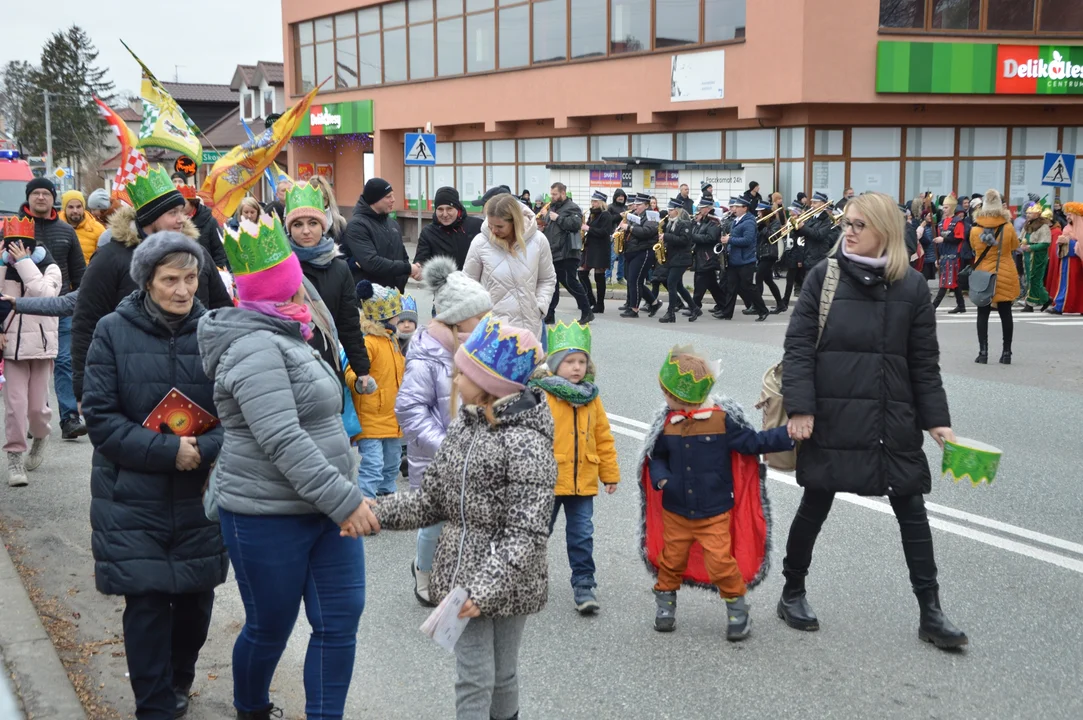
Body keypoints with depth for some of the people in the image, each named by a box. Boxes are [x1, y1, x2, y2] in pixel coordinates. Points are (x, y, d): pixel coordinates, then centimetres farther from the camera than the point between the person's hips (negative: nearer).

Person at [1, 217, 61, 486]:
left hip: (41, 345, -1)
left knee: (37, 405, 3)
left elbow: (44, 295, -21)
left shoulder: (49, 268, -2)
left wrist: (24, 262, -18)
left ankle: (41, 436, 35)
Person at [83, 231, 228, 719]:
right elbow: (99, 416, -8)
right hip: (133, 496, -2)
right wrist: (168, 450, -18)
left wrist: (206, 449, -19)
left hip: (201, 494, 2)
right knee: (145, 601, -2)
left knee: (196, 595, 11)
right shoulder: (113, 331, -5)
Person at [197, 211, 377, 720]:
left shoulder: (281, 338, 14)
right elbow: (283, 442, -26)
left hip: (325, 510, 9)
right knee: (270, 629, 9)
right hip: (269, 519, -9)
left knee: (340, 622, 5)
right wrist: (345, 500, -27)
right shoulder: (256, 350, -18)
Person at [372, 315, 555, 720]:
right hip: (463, 576, 5)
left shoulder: (526, 443, -19)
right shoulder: (462, 426, 4)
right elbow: (433, 501, 10)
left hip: (507, 582, -5)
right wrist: (376, 513, -3)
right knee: (473, 678, 9)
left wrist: (485, 589, -29)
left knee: (502, 675, 11)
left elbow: (526, 532, -22)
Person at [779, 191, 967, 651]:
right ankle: (792, 594, 27)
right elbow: (798, 345, -6)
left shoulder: (912, 285, 1)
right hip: (832, 416, -2)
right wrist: (800, 408, -14)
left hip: (893, 420, 2)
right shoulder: (824, 276, -3)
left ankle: (930, 612, 16)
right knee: (815, 507, 9)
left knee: (912, 511, 6)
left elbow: (924, 361, 5)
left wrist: (936, 419, 0)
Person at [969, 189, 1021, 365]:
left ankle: (983, 352, -1)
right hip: (1005, 276, 0)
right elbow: (1015, 247, 7)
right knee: (1005, 314, 7)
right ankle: (1007, 352, 9)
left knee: (983, 315, 4)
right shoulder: (1008, 227, -7)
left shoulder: (975, 230, -6)